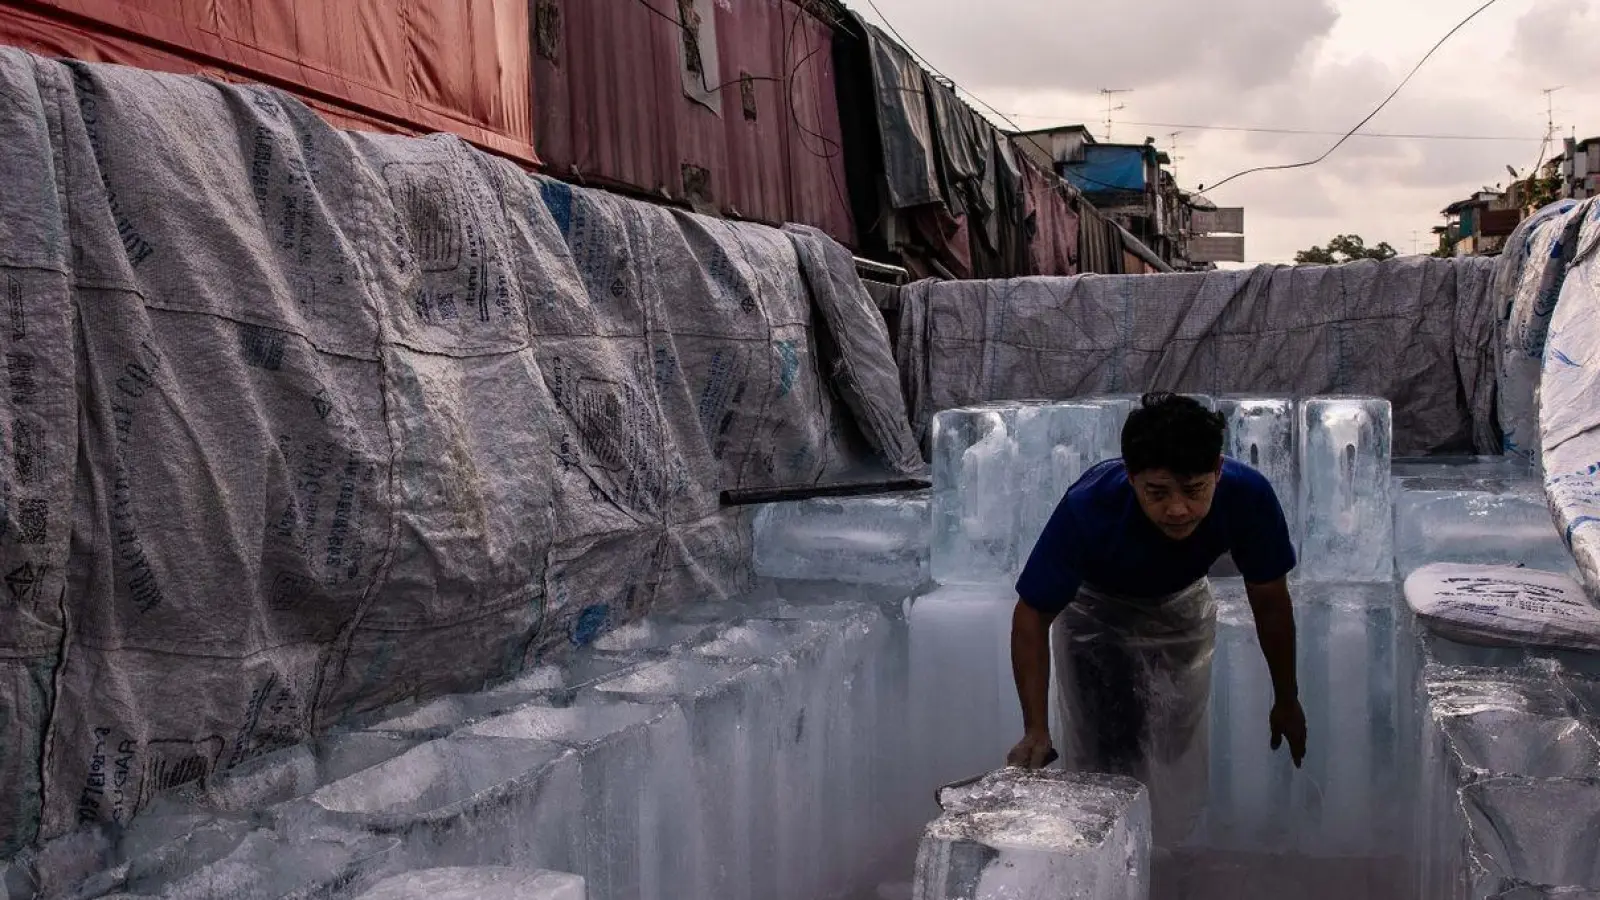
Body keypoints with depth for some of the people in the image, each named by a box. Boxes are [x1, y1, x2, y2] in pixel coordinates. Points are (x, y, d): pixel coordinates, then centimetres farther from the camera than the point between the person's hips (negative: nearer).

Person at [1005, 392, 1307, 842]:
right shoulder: (1087, 509, -41)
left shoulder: (1248, 496, -35)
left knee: (1179, 754, 7)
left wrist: (1286, 700, -4)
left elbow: (1270, 602, -16)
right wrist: (1035, 730, -35)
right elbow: (1032, 617, -28)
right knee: (1099, 756, -7)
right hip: (1095, 610, -2)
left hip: (1181, 606, 2)